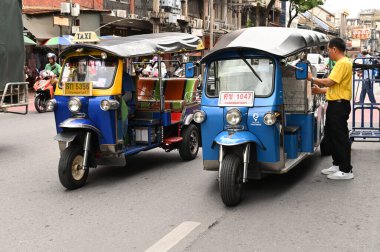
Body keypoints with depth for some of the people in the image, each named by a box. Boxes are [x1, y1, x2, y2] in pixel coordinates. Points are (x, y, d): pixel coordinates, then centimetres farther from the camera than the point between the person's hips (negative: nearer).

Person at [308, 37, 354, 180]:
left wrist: (312, 79, -8)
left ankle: (346, 170, -1)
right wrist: (320, 90, 21)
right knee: (331, 134, 17)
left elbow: (329, 82, -20)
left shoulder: (343, 63, -15)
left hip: (339, 105, -11)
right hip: (335, 104, 11)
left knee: (340, 137, -7)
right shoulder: (340, 63, 17)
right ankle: (337, 164, 27)